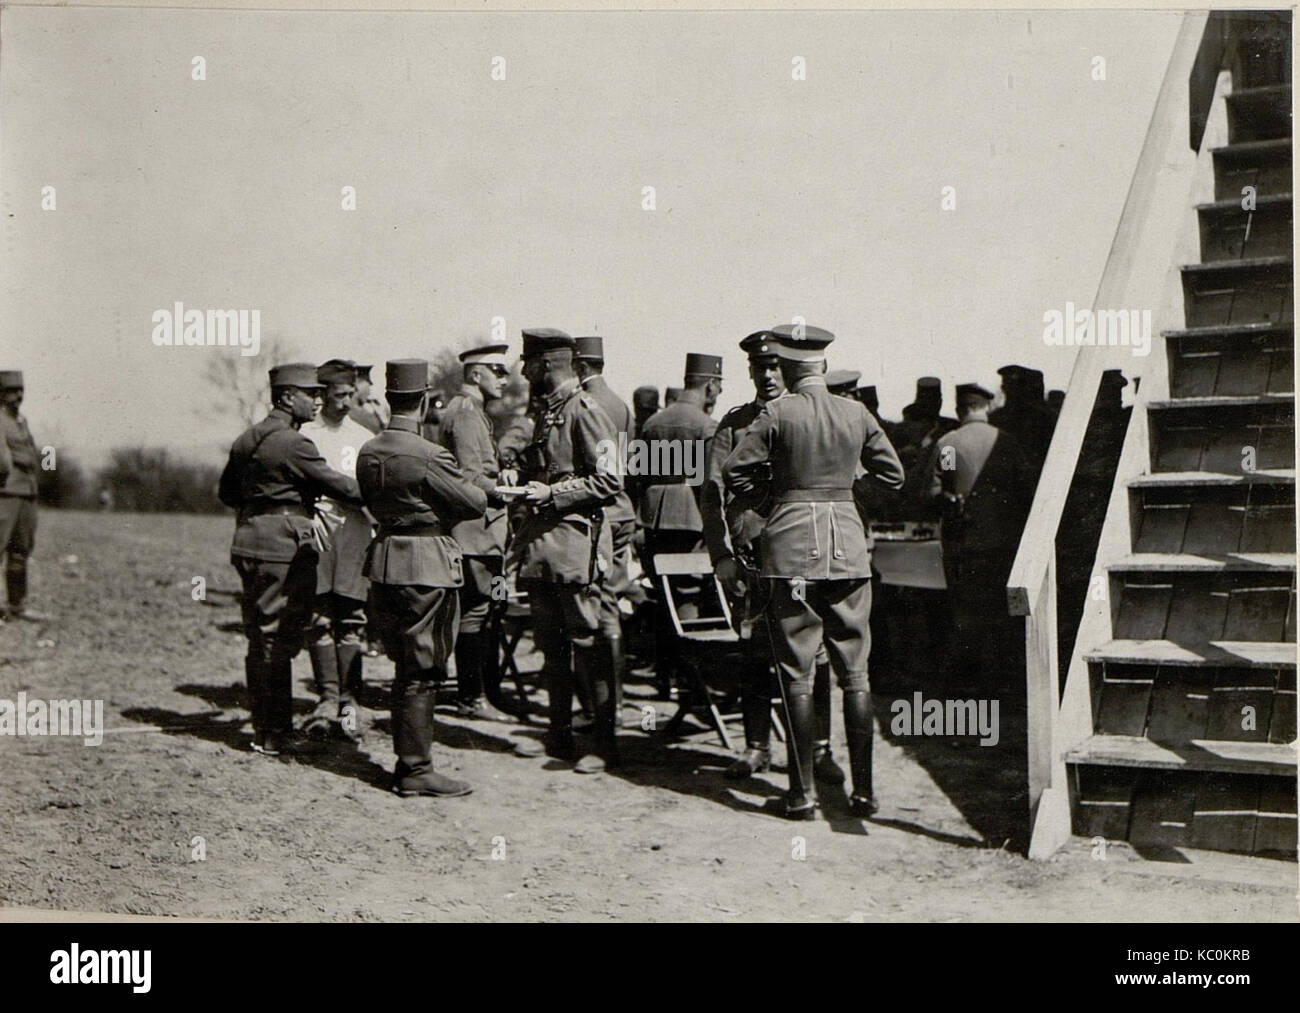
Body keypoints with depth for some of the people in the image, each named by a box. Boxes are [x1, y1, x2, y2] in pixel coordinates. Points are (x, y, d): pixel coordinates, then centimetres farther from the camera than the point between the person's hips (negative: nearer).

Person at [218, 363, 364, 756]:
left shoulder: (247, 439, 12)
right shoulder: (293, 443, -14)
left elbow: (226, 492, 21)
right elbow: (339, 486, -12)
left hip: (249, 544, 9)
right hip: (285, 548, -9)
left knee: (260, 638, 12)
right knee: (279, 641, -3)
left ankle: (264, 729, 19)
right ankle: (275, 735, 2)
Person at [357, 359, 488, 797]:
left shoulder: (368, 452, 5)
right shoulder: (430, 456, -18)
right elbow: (474, 504, -11)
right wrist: (491, 490, 10)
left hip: (385, 560, 8)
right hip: (428, 565, -8)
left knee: (406, 666, 16)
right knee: (422, 670, -1)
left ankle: (408, 760, 23)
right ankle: (417, 770, 4)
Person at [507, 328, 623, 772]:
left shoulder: (584, 411, -9)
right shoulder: (546, 412, 18)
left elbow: (610, 480, -16)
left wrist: (552, 493, -16)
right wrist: (520, 541, 19)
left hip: (574, 542, -9)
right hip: (541, 545, 9)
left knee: (587, 643, -5)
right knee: (551, 644, 11)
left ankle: (605, 741, 0)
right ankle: (560, 735, 19)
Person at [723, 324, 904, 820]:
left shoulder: (778, 413, -6)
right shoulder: (857, 413, 4)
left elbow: (733, 472, -4)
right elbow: (893, 475, 13)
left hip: (793, 543, -3)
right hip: (849, 542, 3)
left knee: (797, 673, 2)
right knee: (855, 671, 9)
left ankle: (803, 792, 3)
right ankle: (863, 788, 10)